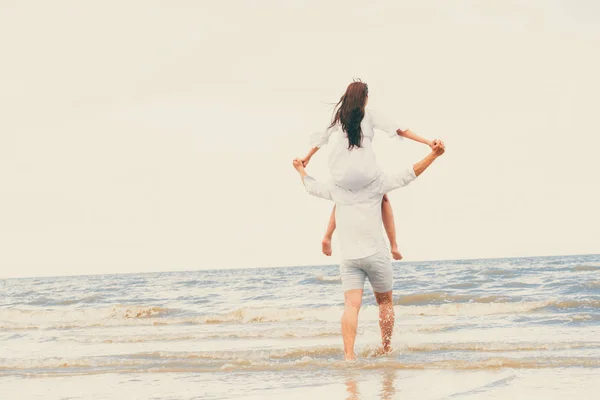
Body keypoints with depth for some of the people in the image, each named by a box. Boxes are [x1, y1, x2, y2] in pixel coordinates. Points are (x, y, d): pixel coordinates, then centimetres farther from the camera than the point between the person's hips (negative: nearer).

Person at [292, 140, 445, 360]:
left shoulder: (336, 188, 11)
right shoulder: (377, 183, 2)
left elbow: (311, 186, 29)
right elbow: (409, 174, -7)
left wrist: (301, 170, 48)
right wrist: (434, 154, -10)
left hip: (348, 258, 2)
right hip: (375, 254, -2)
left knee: (351, 305, -10)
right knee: (385, 302, 16)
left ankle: (349, 354, -24)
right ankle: (386, 349, 21)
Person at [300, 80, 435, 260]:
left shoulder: (338, 115, 13)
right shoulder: (369, 115, 5)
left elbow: (321, 138, 23)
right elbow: (400, 130, 0)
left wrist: (307, 158, 38)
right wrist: (427, 142, -1)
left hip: (341, 175, 3)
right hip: (365, 173, -3)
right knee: (383, 200, 23)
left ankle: (327, 237, 20)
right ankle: (394, 246, 17)